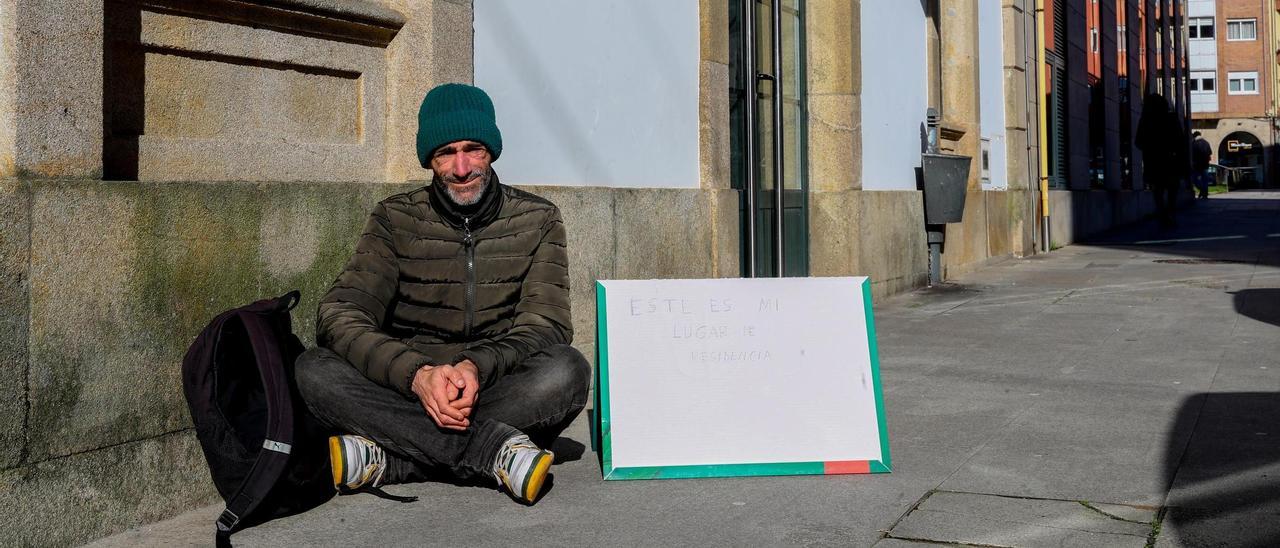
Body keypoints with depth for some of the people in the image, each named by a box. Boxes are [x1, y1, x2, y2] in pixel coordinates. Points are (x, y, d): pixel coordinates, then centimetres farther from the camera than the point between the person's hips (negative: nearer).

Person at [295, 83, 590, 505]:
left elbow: (546, 326, -7)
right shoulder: (396, 219, 4)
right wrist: (417, 373, -29)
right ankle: (495, 449, -32)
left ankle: (391, 461, -31)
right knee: (314, 369, -25)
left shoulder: (537, 220, 4)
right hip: (407, 392, 1)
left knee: (568, 369, -31)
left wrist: (477, 367, -28)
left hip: (502, 389, 0)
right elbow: (338, 315, -10)